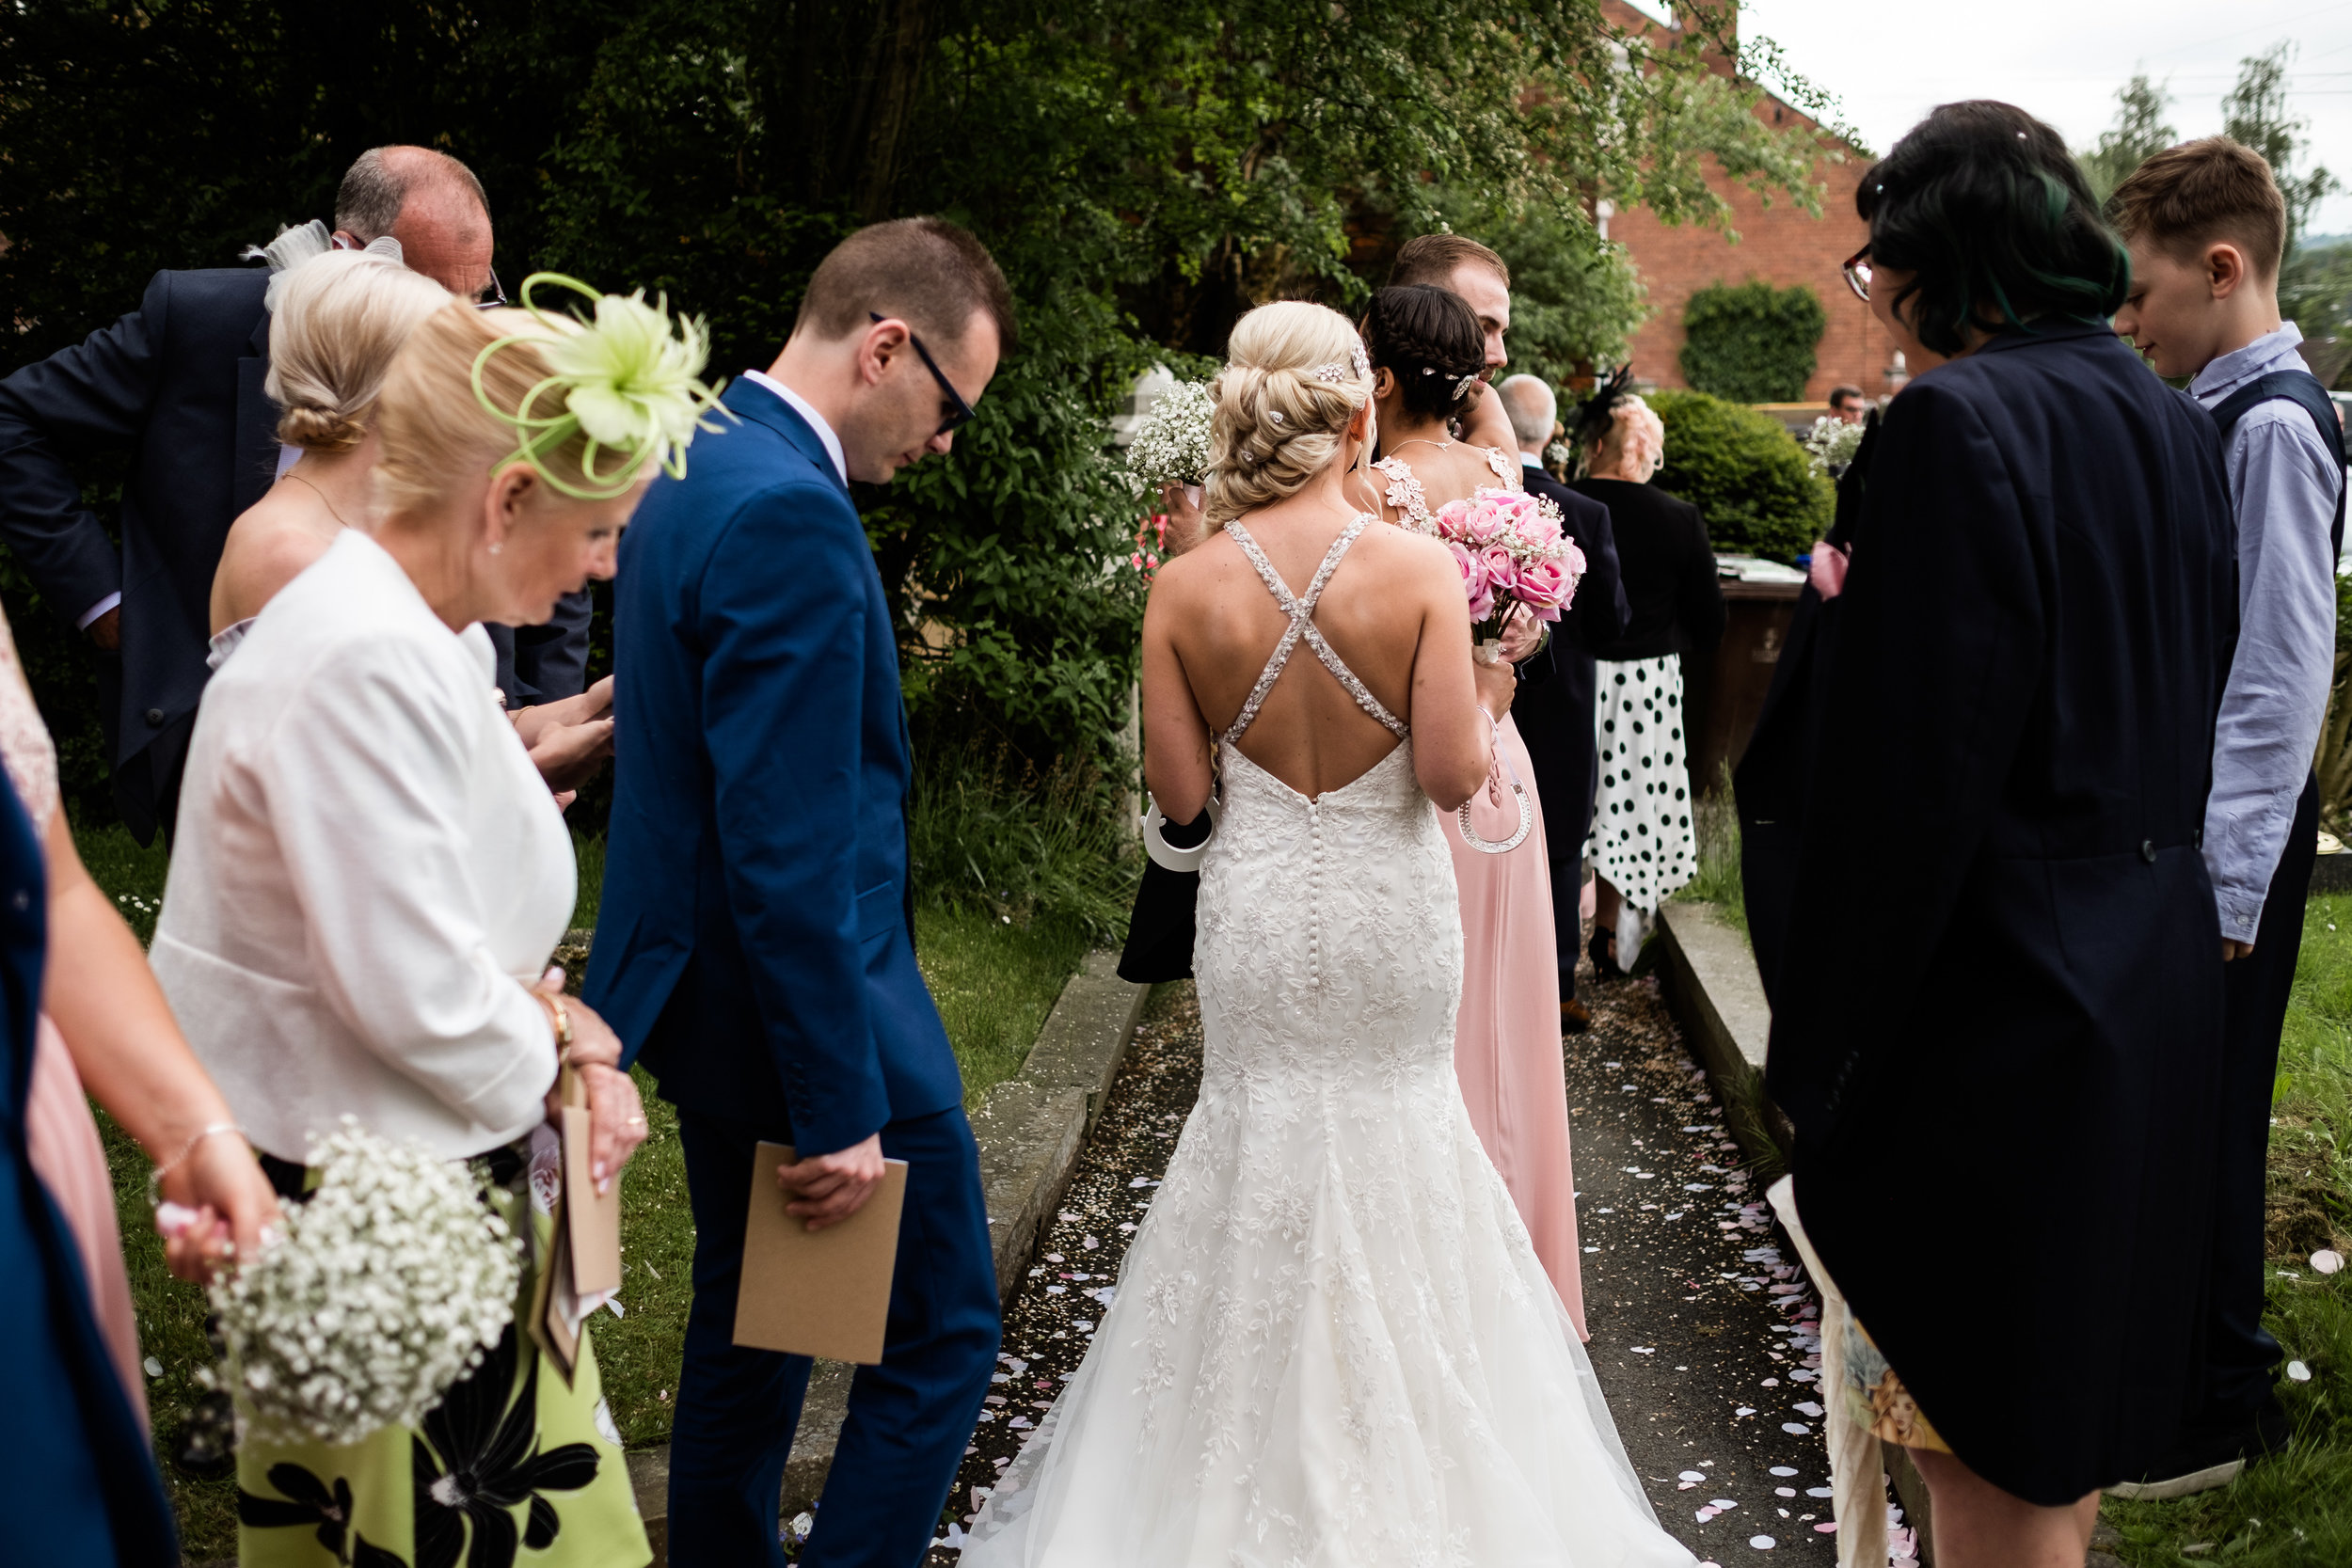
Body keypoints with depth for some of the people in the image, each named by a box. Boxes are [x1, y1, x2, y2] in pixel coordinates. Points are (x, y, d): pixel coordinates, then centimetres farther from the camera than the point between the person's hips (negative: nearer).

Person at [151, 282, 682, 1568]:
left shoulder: (431, 634, 6)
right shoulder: (367, 663, -26)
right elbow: (420, 997, -26)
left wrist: (557, 1024, -2)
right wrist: (556, 1052, -7)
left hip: (427, 1172, 9)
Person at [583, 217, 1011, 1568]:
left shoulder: (702, 464, 8)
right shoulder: (791, 514, -24)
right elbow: (788, 848, -26)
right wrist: (841, 1107, -22)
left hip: (708, 986, 10)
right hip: (813, 995, -10)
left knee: (748, 1325, 22)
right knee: (944, 1333, 4)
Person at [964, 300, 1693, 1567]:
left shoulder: (1186, 586, -10)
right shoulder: (1422, 569, -15)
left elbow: (1178, 790, -7)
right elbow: (1451, 773, -16)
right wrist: (1490, 696, 4)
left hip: (1257, 915, 1)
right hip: (1388, 914, -1)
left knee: (1265, 1129, 17)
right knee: (1394, 1122, 18)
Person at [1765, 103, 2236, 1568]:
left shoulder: (1958, 419, -18)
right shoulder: (2175, 422, 9)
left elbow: (1913, 782, -21)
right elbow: (2195, 707, 15)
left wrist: (1824, 1047, -14)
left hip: (2004, 999, -9)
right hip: (2160, 974, 9)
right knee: (2078, 1385, 24)